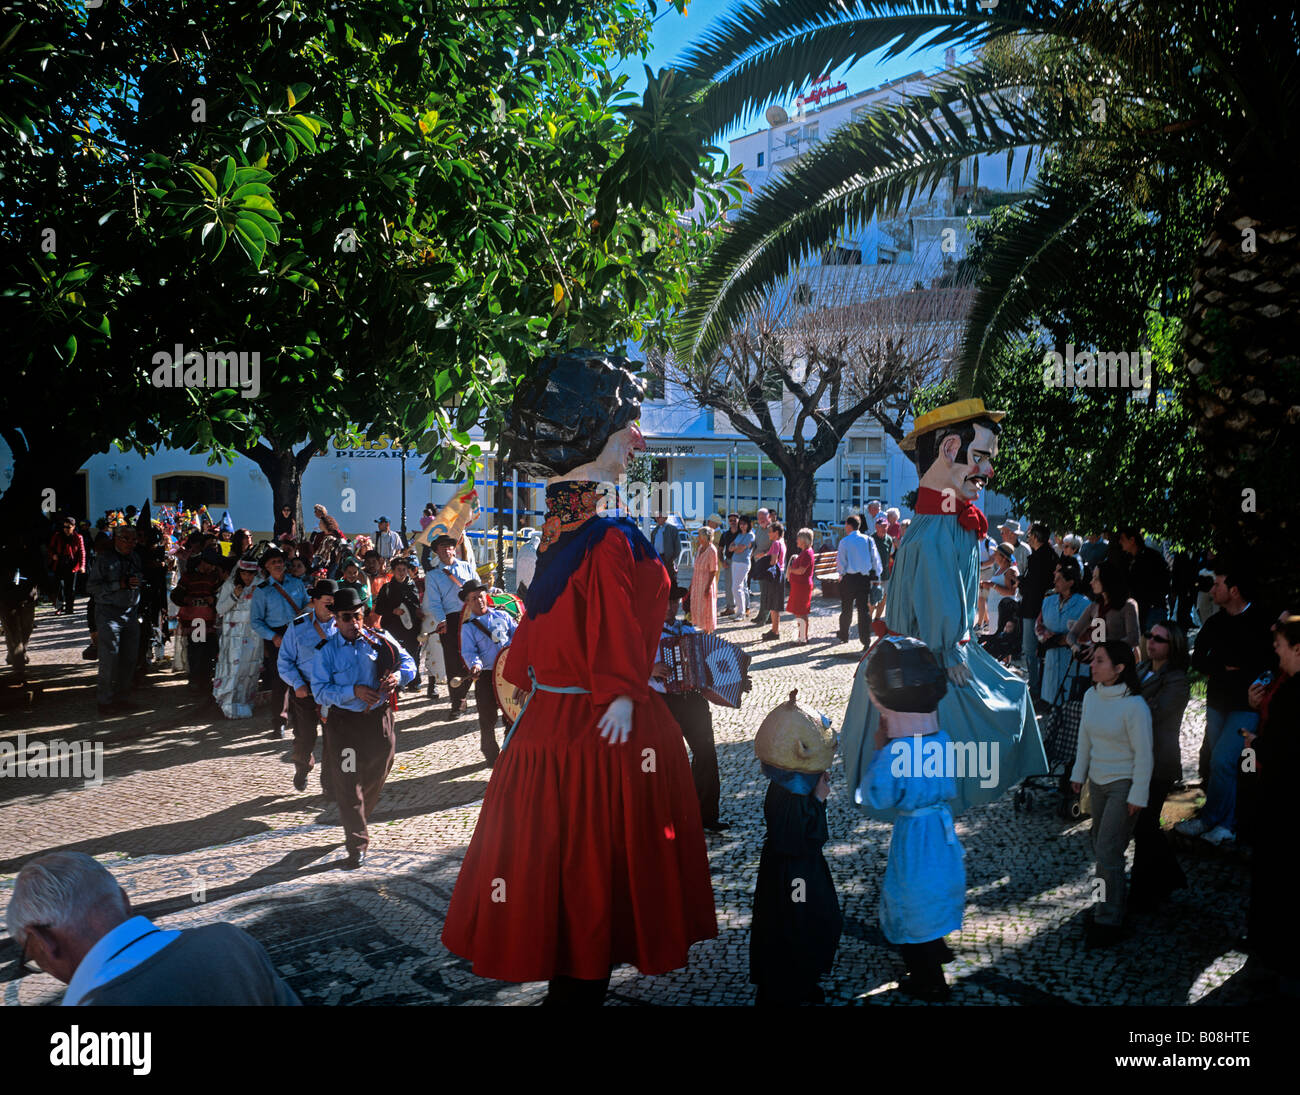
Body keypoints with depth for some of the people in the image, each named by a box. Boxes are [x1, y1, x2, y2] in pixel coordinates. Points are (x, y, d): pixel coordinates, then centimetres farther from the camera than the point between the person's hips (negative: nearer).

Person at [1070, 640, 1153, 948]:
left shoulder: (1134, 706, -20)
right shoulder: (1091, 696, 0)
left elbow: (1144, 755, -15)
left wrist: (1137, 796, -13)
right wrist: (1078, 774, 16)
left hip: (1124, 785, -7)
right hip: (1098, 781, 7)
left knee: (1108, 851, -7)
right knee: (1100, 846, 14)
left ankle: (1109, 921, 5)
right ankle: (1106, 903, 29)